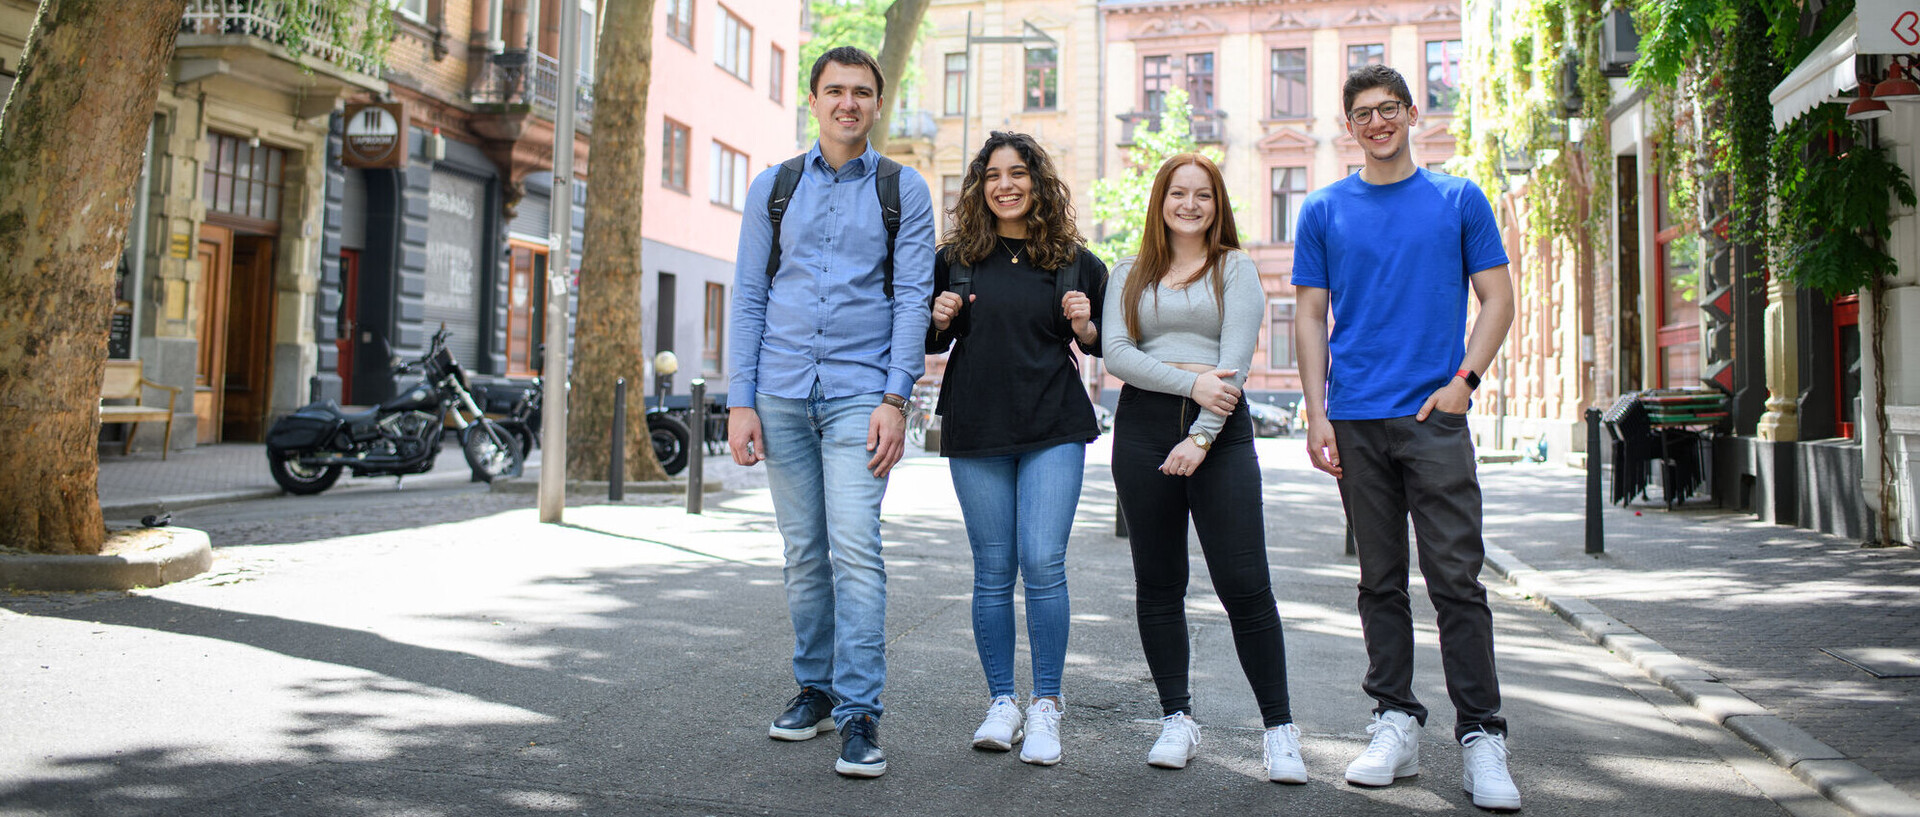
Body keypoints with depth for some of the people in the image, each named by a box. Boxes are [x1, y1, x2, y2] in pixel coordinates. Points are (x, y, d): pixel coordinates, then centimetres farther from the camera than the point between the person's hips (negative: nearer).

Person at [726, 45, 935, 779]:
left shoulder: (903, 191, 5)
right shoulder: (773, 187, 11)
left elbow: (912, 298, -1)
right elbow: (749, 297, 9)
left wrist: (895, 400, -12)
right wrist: (740, 401, 1)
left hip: (859, 393, -3)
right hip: (783, 394, 3)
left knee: (855, 546, -13)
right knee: (804, 551, 8)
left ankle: (859, 714, -9)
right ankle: (814, 687, 22)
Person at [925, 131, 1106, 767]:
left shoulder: (1075, 261, 5)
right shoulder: (955, 257, 7)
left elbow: (1100, 345, 14)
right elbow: (931, 343, 15)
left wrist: (1084, 325, -7)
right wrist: (940, 321, -6)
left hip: (1054, 428, -1)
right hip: (975, 430, 1)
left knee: (1043, 563, -10)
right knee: (993, 571, 5)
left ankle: (1045, 706, 3)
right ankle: (1001, 701, 17)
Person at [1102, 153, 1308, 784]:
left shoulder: (1236, 269, 7)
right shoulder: (1130, 274, 14)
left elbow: (1234, 362, -4)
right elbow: (1115, 354, 0)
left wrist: (1202, 437, -15)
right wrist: (1190, 381, -13)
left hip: (1219, 429, -2)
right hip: (1144, 425, 3)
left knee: (1245, 584, -6)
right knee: (1158, 584, 5)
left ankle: (1279, 727, 3)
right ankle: (1177, 720, 16)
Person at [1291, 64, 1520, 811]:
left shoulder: (1459, 200, 7)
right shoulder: (1324, 211, 9)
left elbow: (1498, 300, 7)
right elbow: (1310, 317, 8)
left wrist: (1464, 379, -8)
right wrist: (1317, 413, -1)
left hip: (1434, 415, -2)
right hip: (1356, 421, 2)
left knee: (1457, 578, -4)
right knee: (1380, 581, 9)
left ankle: (1480, 735, 3)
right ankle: (1395, 724, 17)